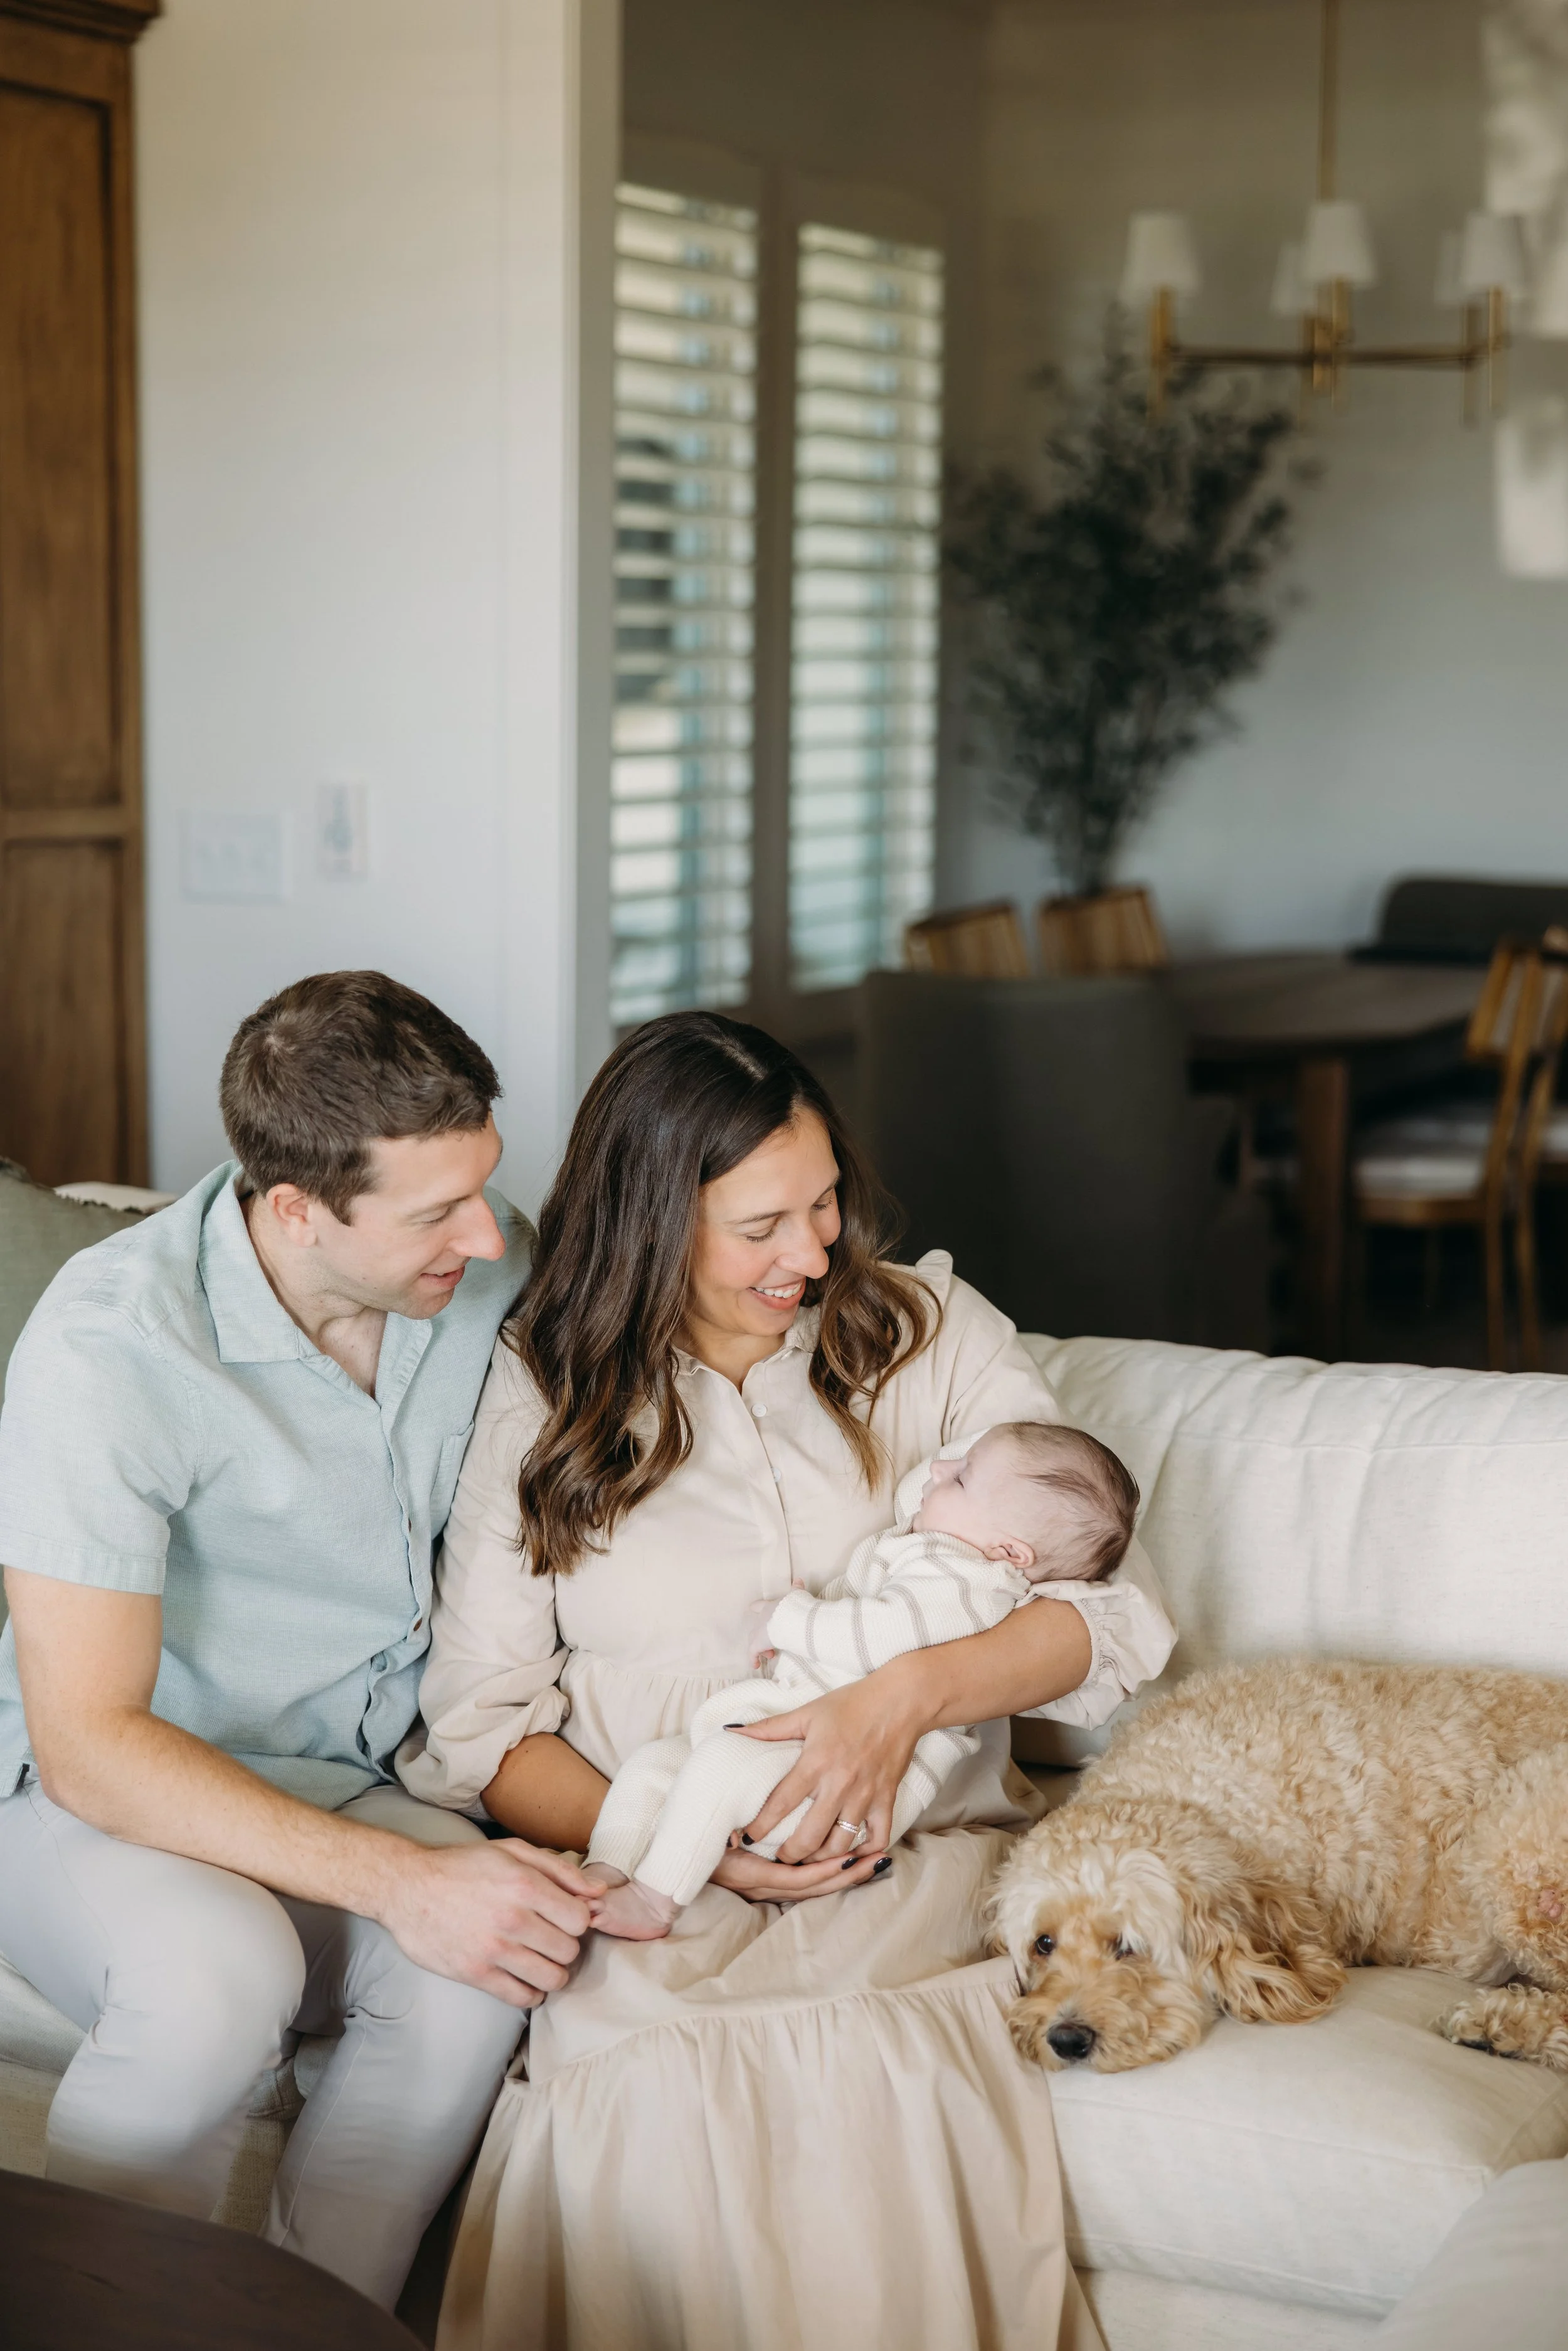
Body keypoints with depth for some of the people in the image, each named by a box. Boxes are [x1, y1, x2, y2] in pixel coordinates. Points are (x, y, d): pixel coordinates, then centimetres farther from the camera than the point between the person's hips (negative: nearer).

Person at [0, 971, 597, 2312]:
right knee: (217, 1974, -37)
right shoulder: (114, 1346, -24)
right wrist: (397, 1879, -34)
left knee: (483, 1973, -29)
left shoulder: (490, 1271, -7)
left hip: (342, 1789, 4)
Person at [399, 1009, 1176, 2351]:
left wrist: (911, 1695, -15)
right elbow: (478, 1727, 4)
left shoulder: (930, 1334, 9)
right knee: (647, 2077, -34)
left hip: (914, 1864, 0)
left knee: (865, 2078, -34)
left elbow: (1119, 1603, 3)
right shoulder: (542, 1398, 8)